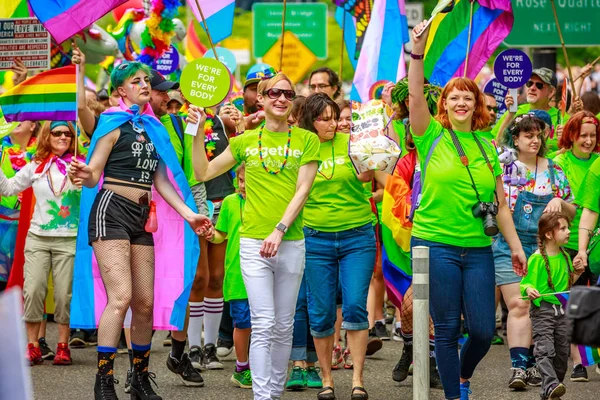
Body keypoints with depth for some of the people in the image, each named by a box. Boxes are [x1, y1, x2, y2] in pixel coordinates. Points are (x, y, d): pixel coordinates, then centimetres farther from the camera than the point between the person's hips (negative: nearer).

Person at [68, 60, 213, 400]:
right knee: (121, 298, -18)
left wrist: (189, 214, 9)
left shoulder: (154, 128, 16)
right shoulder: (115, 124, -3)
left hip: (142, 218, 7)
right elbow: (93, 176, -6)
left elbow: (161, 181, 18)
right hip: (112, 209, -6)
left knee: (145, 303, 4)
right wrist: (83, 175, -29)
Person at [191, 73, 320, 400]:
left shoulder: (306, 140, 5)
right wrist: (199, 131, 3)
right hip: (253, 241, -1)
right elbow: (203, 173, 14)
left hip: (291, 243, 1)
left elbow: (302, 189, -3)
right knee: (264, 325, -9)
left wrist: (280, 229, -14)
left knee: (283, 326, 7)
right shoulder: (246, 142, 9)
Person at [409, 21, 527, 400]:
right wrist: (418, 52, -27)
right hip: (436, 246, -3)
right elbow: (415, 97, -15)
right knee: (447, 330, 0)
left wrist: (516, 246, 12)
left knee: (483, 331, 1)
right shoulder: (432, 137, 1)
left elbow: (500, 205, 15)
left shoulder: (487, 149, 11)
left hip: (478, 250, 3)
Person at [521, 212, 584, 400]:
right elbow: (527, 283, -9)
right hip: (542, 309, -7)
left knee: (562, 352, 6)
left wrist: (577, 273, 6)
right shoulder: (537, 258, -10)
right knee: (544, 350, -18)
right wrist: (529, 289, -30)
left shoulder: (565, 257, 12)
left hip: (563, 310, 7)